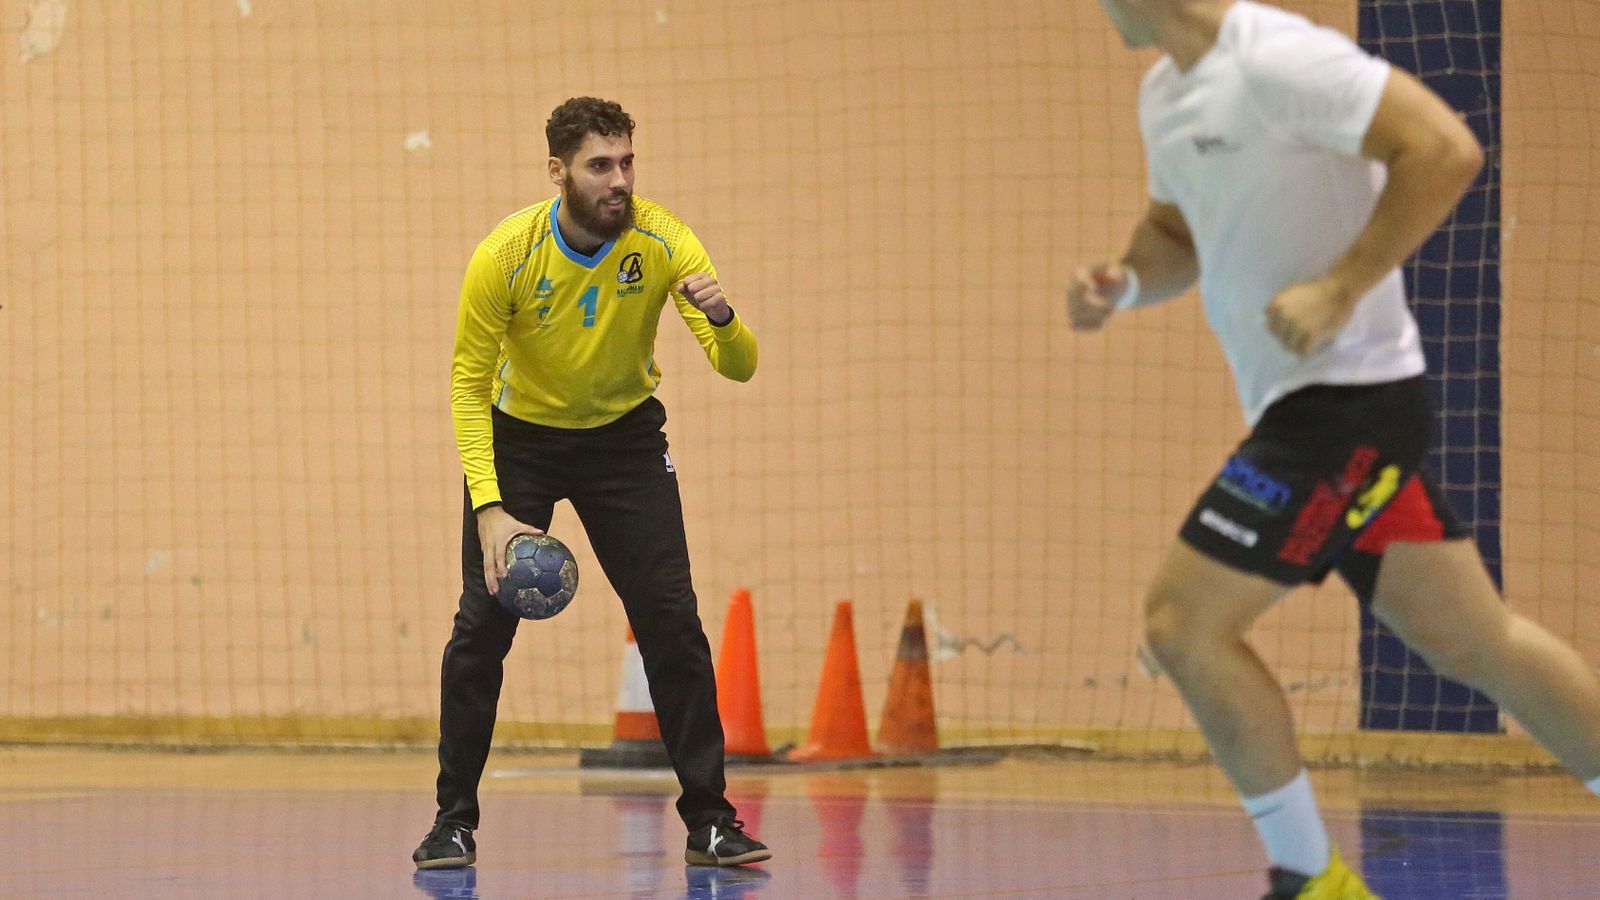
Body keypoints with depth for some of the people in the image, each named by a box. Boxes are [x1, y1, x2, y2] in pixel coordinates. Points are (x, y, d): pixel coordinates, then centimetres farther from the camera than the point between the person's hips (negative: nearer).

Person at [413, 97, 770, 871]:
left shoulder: (661, 241, -21)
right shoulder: (504, 256, -24)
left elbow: (739, 367, -22)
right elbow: (468, 386, -18)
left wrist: (722, 321, -46)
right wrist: (489, 509, -28)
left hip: (625, 437, 1)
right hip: (518, 437, -1)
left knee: (673, 622, -8)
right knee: (482, 624, -8)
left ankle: (709, 821, 1)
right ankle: (455, 819, 5)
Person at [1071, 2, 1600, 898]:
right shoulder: (1166, 93, 12)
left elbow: (1447, 149, -23)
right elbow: (1178, 233, 27)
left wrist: (1340, 288, -25)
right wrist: (1125, 281, 4)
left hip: (1347, 398, -10)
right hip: (1302, 406, 10)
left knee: (1183, 619, -10)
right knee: (1475, 642, 12)